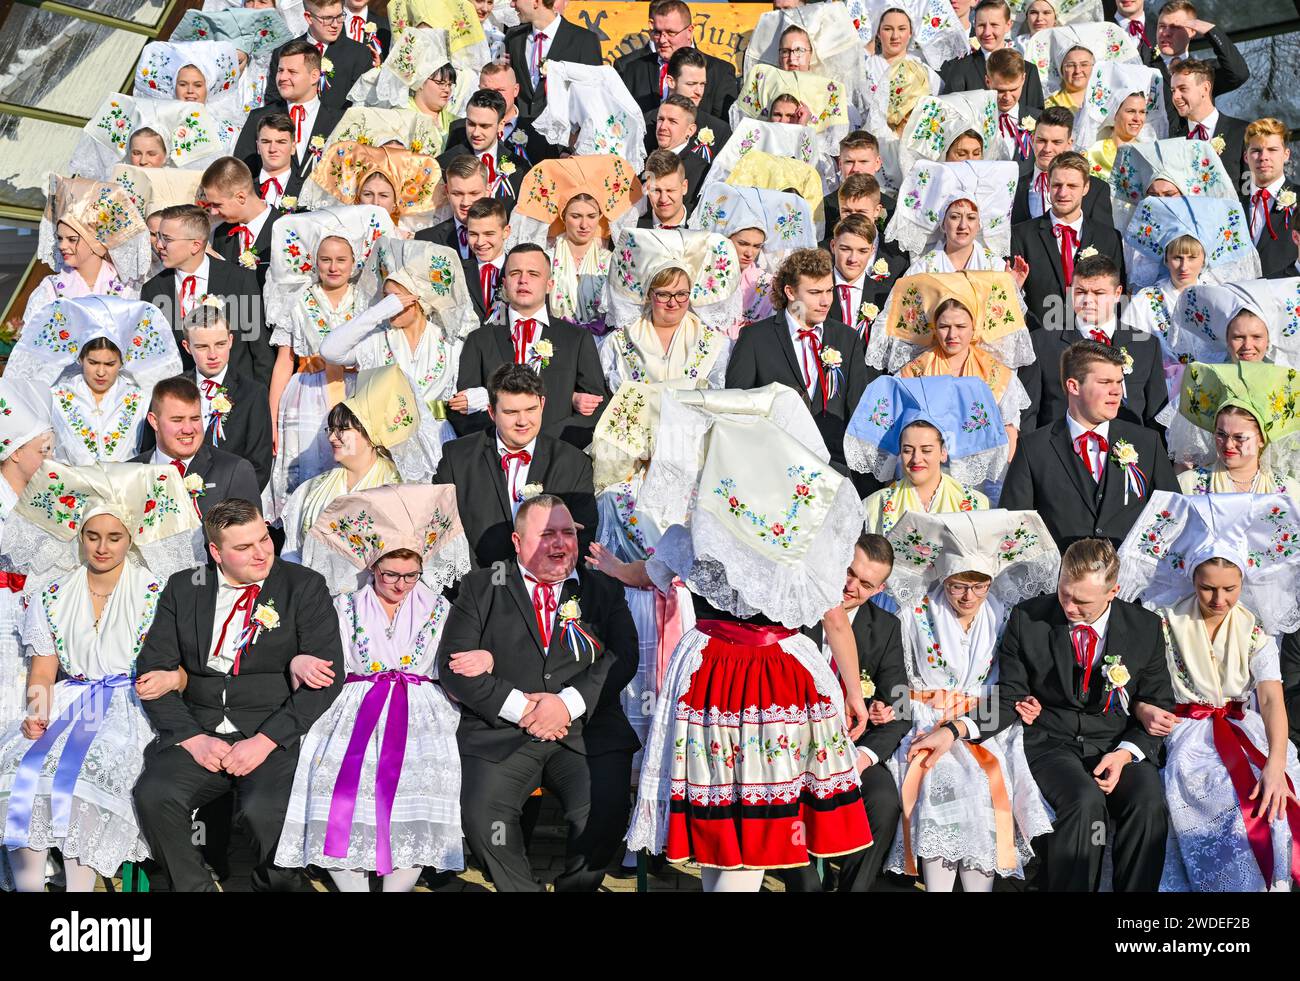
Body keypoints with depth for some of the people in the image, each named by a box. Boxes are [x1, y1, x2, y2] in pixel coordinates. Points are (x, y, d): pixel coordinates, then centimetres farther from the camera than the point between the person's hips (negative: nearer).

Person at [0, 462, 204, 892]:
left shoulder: (155, 591, 1)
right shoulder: (53, 596, 11)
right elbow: (43, 670, 9)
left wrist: (170, 678, -24)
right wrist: (38, 712, -10)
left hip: (130, 706, -3)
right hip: (69, 703, 4)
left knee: (84, 768, -29)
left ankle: (80, 885, -22)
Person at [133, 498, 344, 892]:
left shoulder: (305, 587, 3)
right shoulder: (183, 589, 12)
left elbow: (326, 675, -4)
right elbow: (153, 668, 7)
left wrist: (266, 740, -14)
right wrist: (192, 738, -8)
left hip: (275, 735, -3)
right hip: (198, 729, 3)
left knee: (266, 811, -30)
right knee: (153, 795, -25)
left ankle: (271, 886, 2)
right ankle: (194, 887, -1)